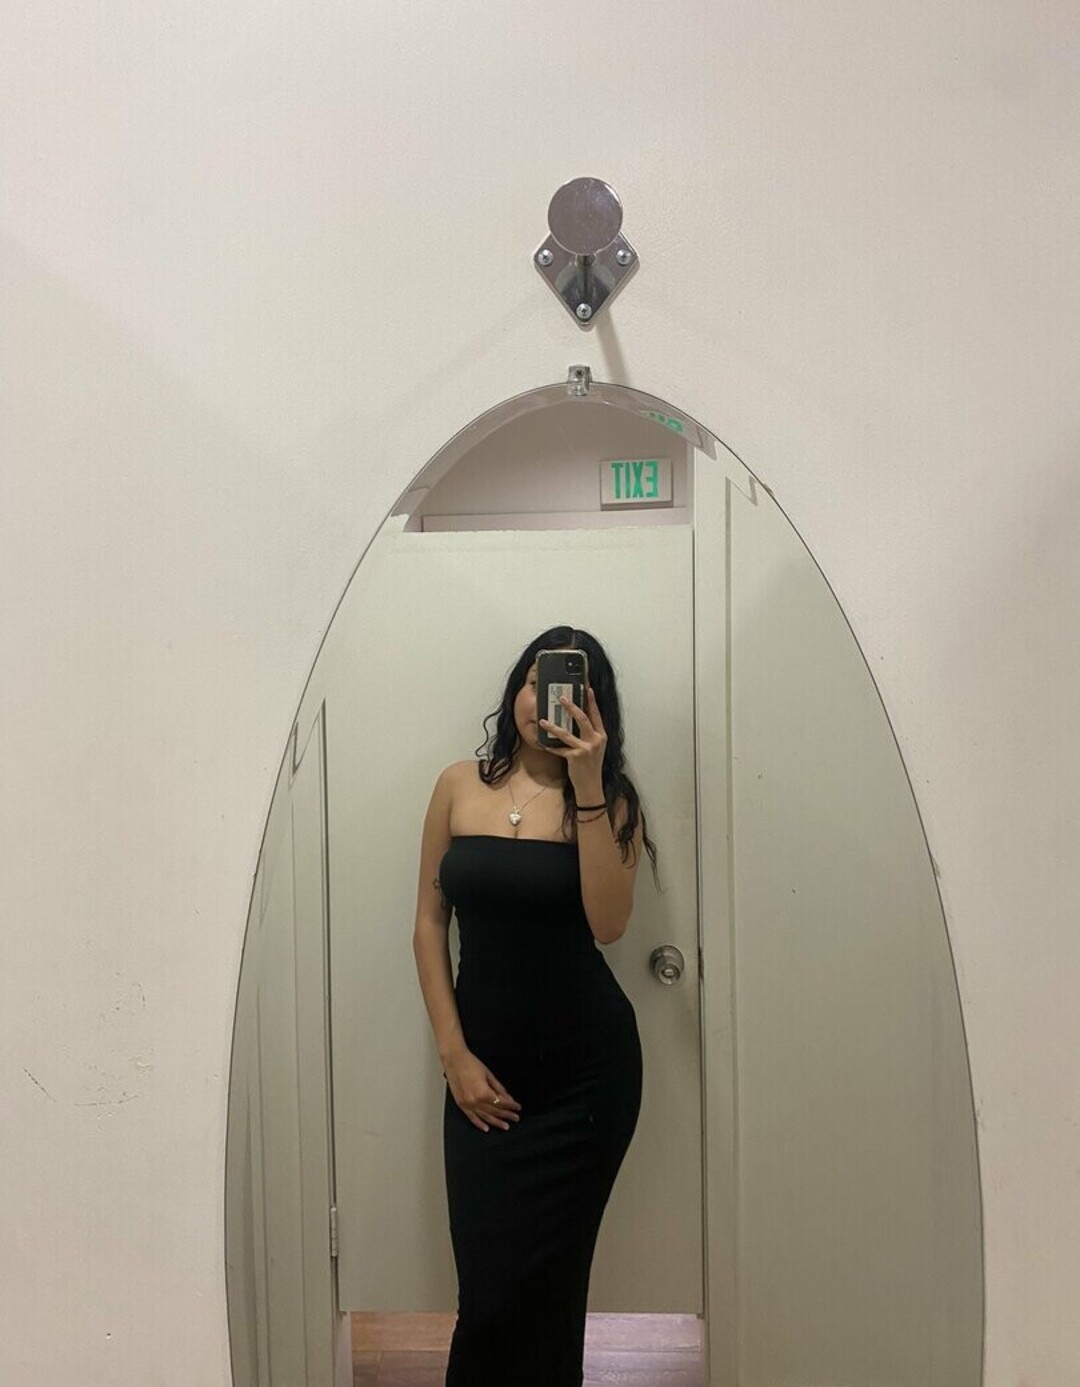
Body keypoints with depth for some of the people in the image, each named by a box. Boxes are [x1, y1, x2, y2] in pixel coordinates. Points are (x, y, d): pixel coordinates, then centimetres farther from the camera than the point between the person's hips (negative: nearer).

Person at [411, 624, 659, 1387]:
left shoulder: (610, 800, -4)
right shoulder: (460, 787, 0)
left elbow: (607, 924, -19)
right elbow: (429, 925, 2)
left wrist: (587, 784, -22)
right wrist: (454, 1053, -3)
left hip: (585, 1066, -1)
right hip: (486, 1063, 1)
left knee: (541, 1278, 10)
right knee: (489, 1278, 7)